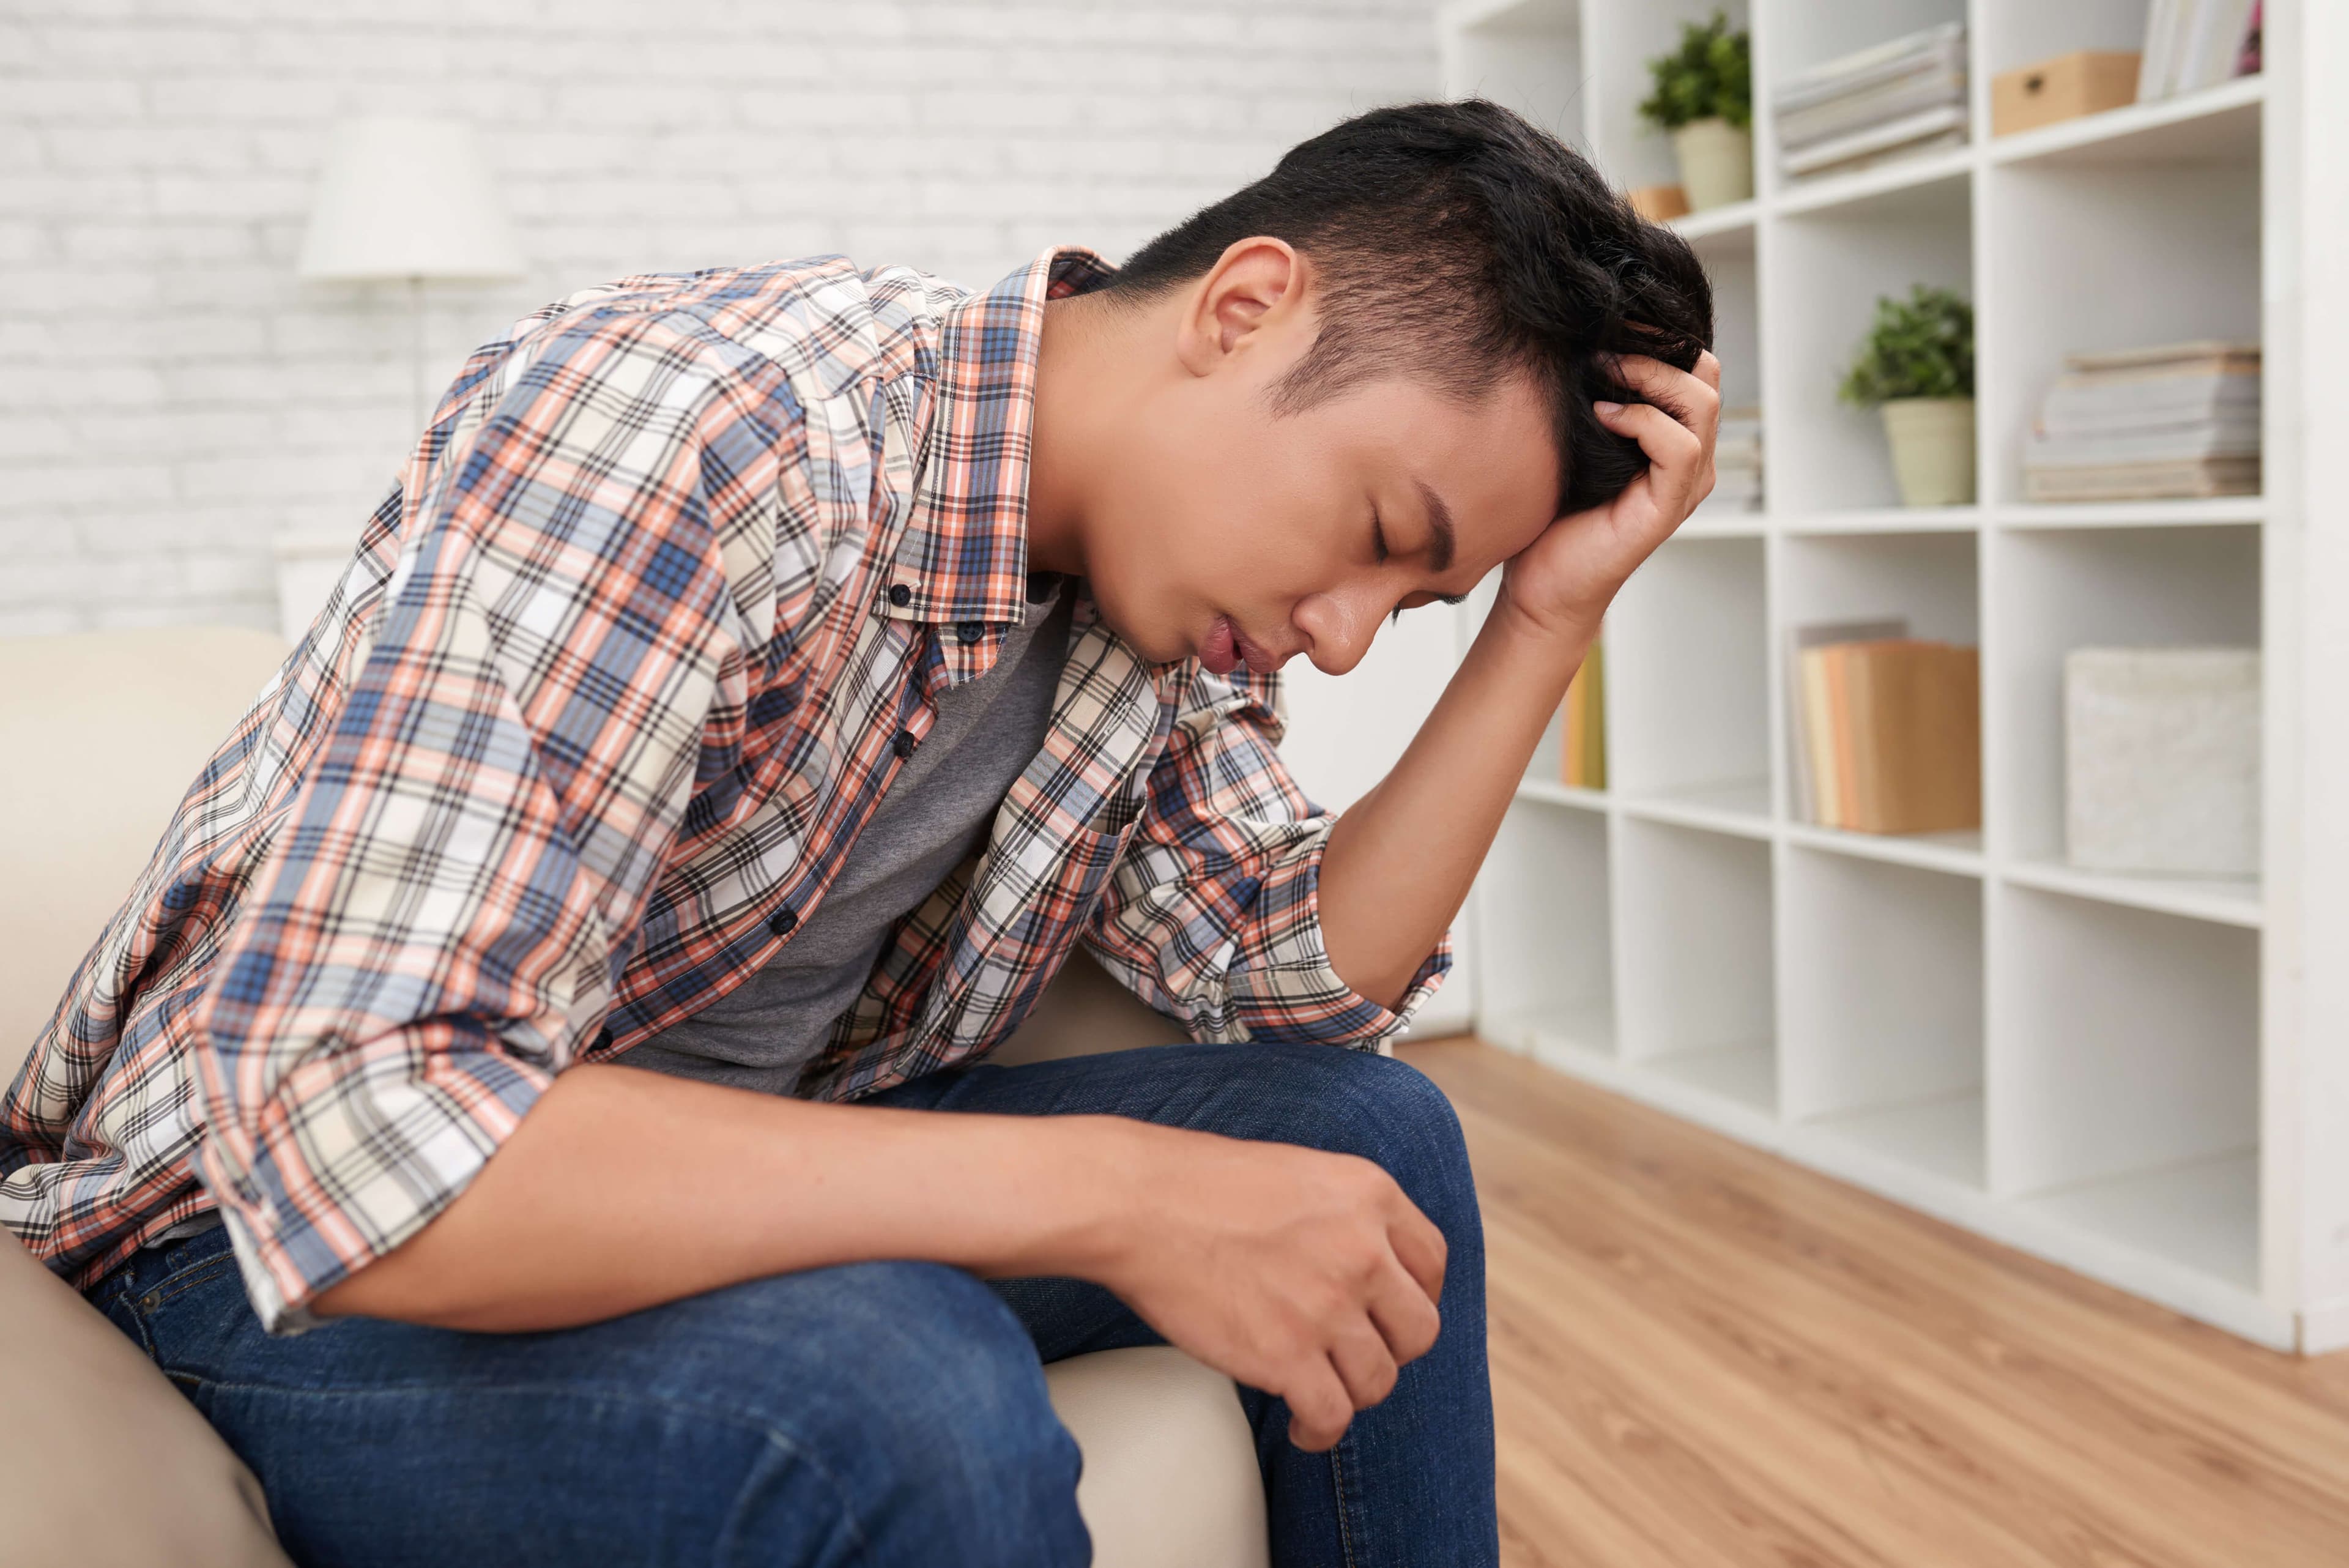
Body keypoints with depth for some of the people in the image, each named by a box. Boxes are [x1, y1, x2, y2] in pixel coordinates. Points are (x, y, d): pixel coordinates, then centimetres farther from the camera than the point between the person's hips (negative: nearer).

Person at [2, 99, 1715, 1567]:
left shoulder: (1168, 570, -3)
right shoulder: (698, 430, -30)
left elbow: (1309, 980, 2)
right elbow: (354, 1147, -36)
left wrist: (1554, 614, -8)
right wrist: (1108, 1192, -35)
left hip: (737, 1186, 7)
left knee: (1372, 1132, 0)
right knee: (912, 1410, -38)